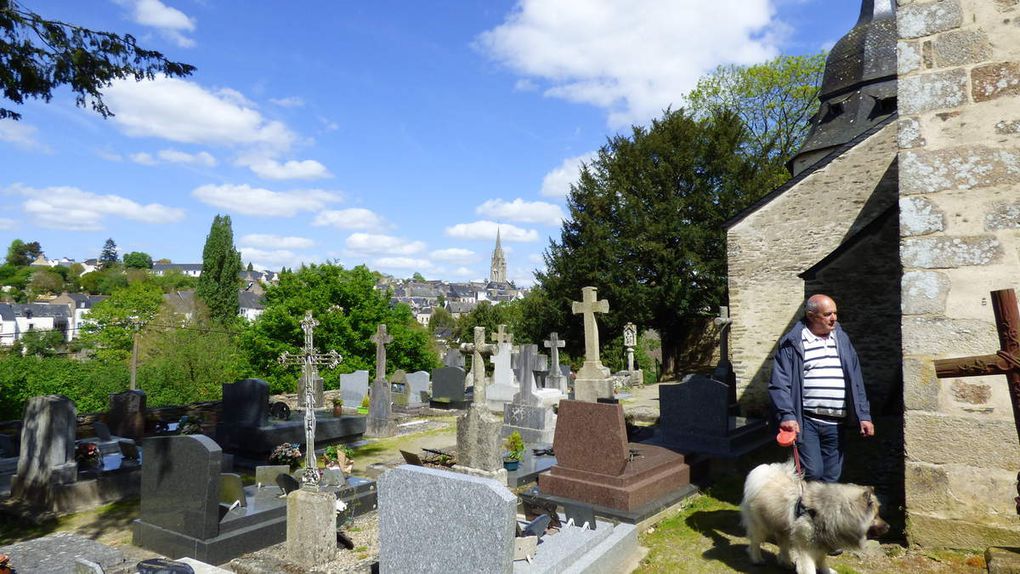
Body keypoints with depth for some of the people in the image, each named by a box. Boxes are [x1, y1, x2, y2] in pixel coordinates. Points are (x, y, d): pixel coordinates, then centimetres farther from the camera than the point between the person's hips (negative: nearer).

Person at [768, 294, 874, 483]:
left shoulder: (842, 339, 12)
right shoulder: (793, 343, -4)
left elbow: (856, 381, 14)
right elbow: (779, 383, -8)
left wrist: (864, 416, 9)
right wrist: (787, 415, -18)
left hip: (835, 423, 5)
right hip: (806, 421, -5)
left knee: (832, 476, 10)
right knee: (812, 472, -10)